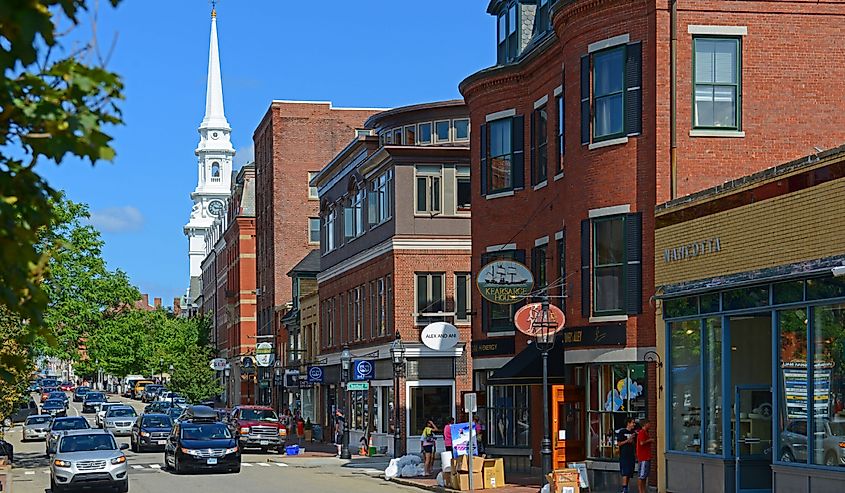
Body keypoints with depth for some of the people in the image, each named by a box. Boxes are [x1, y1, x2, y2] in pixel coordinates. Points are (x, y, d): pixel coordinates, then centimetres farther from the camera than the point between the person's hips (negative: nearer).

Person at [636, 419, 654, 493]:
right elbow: (642, 443, -24)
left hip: (647, 457, 10)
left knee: (645, 475, 14)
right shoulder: (642, 432, -13)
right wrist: (650, 440, -12)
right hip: (643, 457, -10)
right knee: (642, 476, -7)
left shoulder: (645, 432, 17)